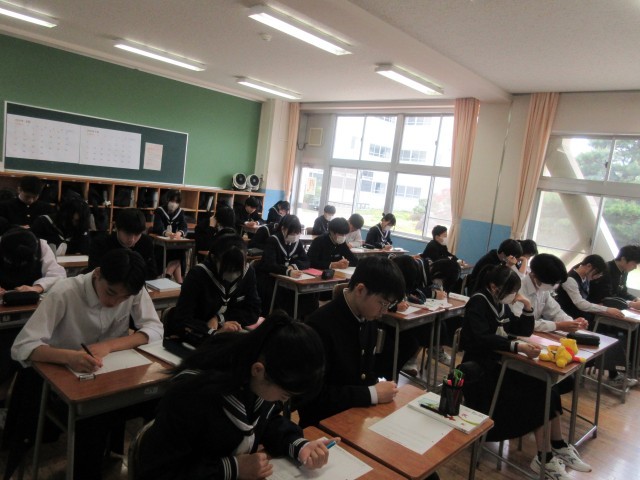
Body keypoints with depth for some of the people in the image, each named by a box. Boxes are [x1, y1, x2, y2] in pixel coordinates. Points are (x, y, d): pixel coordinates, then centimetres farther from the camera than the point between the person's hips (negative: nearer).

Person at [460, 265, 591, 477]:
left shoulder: (502, 305, 10)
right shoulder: (478, 302, -14)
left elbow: (525, 331, 15)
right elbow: (482, 339, -27)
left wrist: (527, 307, -1)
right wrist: (517, 347, -36)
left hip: (502, 363, 7)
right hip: (481, 370, -7)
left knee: (546, 389, -11)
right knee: (537, 396, -16)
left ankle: (558, 447, 2)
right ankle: (544, 458, -4)